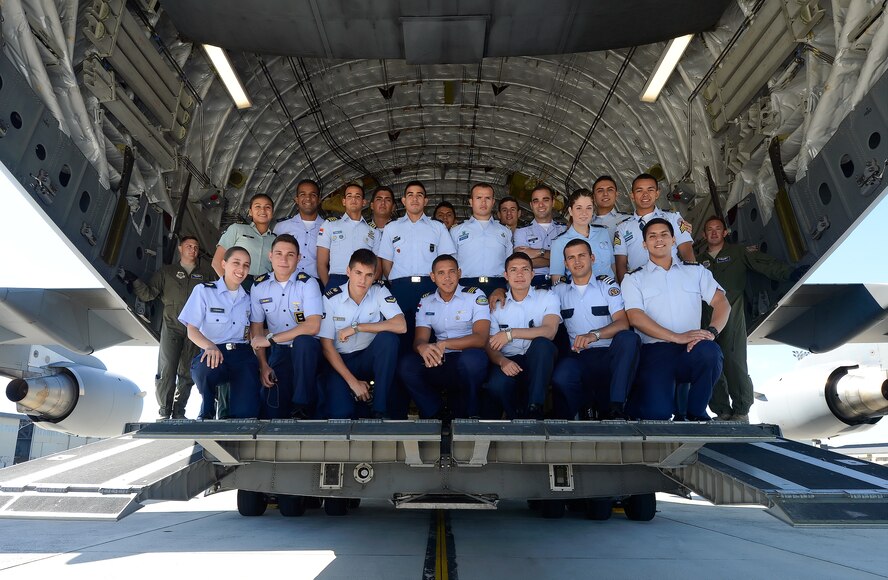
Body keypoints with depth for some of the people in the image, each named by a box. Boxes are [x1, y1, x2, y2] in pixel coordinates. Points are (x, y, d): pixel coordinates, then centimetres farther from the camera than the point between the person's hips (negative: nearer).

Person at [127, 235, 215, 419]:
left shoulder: (206, 273, 14)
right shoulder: (167, 272, 13)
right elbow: (148, 294, 7)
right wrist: (134, 281, -7)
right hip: (172, 327, -1)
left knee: (187, 374, 5)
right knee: (166, 371, -9)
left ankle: (179, 413, 13)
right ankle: (164, 413, 0)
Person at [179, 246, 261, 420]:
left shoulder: (249, 298, 17)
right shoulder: (203, 290, 5)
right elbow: (192, 330, -3)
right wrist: (210, 346, -24)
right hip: (213, 353, -2)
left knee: (246, 413, -23)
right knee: (206, 369, -39)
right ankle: (207, 413, -7)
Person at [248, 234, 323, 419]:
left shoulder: (307, 284, -10)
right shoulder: (259, 286, 2)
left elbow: (313, 326, -21)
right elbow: (256, 327, 6)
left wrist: (271, 339, -18)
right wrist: (263, 365, -3)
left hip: (306, 348, -2)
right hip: (278, 351, 2)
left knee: (303, 341, -39)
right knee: (271, 414, -14)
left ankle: (303, 409, -23)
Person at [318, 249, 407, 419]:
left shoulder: (379, 292, -8)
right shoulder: (330, 299, -11)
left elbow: (401, 326, -23)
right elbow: (327, 346, -11)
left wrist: (356, 327, -24)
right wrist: (352, 381, -18)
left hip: (369, 358, 2)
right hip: (340, 361, -2)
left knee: (388, 337, -30)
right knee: (339, 413, -26)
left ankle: (380, 408, -19)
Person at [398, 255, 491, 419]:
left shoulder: (475, 296, -2)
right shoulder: (425, 302, 12)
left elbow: (481, 338, -13)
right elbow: (419, 339, 3)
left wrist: (443, 344, -26)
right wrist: (422, 347, -25)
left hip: (468, 362, -3)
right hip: (440, 362, 3)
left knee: (472, 357, -38)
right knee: (406, 365, -24)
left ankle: (468, 417, -14)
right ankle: (437, 416, -9)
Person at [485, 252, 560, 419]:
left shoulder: (547, 297, 4)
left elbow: (549, 332, -15)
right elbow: (490, 346, 4)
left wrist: (511, 333, -20)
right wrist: (502, 361, -19)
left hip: (539, 362, 0)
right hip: (509, 361, 0)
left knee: (541, 343, -34)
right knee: (496, 385, -33)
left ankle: (534, 410, -27)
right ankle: (518, 419, -4)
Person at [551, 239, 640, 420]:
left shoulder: (607, 285, 9)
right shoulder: (560, 290, 18)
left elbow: (623, 323, -4)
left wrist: (594, 335, -24)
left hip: (610, 354, 0)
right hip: (579, 356, 0)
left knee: (629, 338, -34)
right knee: (560, 379, -35)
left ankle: (616, 409, -28)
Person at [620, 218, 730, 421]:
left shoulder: (696, 271, 20)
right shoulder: (634, 279, 10)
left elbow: (722, 303, 8)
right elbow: (635, 317, -5)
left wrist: (711, 331, -14)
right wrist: (677, 337, -17)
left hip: (692, 350, 3)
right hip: (655, 350, -2)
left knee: (709, 351, -35)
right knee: (657, 412, -25)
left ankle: (695, 413, -8)